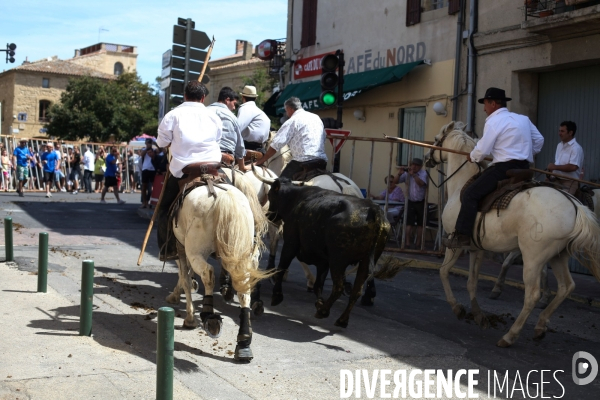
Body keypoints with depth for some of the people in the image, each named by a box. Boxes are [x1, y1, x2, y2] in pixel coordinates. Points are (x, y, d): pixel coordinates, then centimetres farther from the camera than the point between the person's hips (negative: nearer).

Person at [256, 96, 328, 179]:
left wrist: (261, 161, 2)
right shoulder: (316, 117, 19)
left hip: (304, 162, -7)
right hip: (322, 162, 7)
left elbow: (276, 145, -4)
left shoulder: (293, 121, -1)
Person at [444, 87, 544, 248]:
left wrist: (472, 157, 10)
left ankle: (462, 236, -14)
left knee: (470, 194, -7)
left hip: (504, 168, -9)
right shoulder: (523, 119, 17)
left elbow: (482, 150, -10)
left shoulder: (493, 122, -6)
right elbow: (539, 140, 22)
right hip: (524, 168, 9)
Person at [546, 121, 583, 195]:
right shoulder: (559, 145, 14)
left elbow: (573, 167, -24)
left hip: (569, 183, -8)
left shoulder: (576, 148, -15)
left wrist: (555, 167, -17)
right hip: (557, 181, 8)